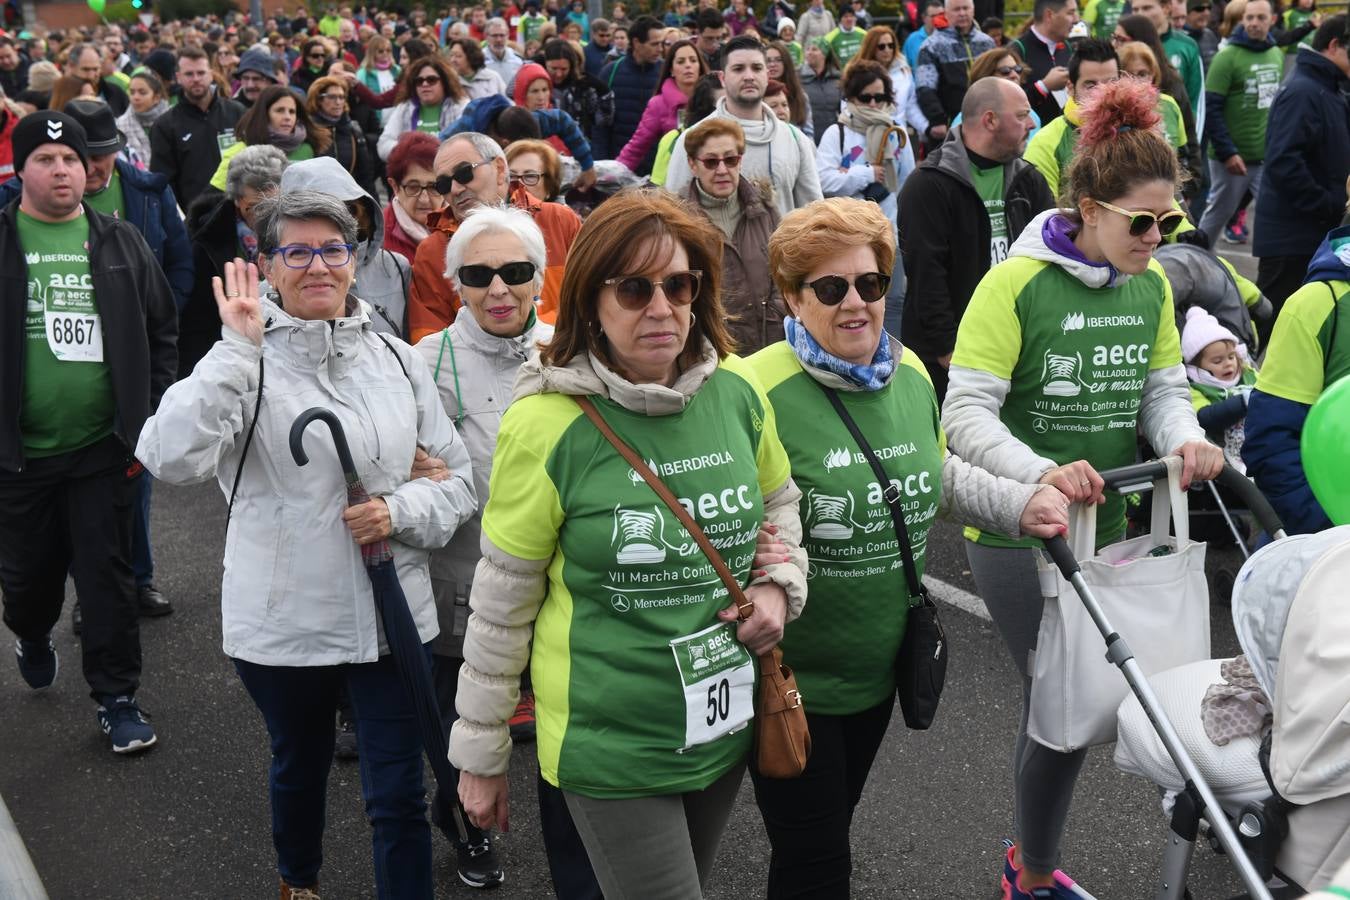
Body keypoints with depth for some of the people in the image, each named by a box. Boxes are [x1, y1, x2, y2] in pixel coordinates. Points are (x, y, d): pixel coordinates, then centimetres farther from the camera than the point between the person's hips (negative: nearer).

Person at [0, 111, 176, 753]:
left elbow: (161, 331, 8)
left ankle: (116, 698, 15)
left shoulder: (120, 243, 5)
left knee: (107, 575, 3)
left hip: (103, 447, 0)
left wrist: (147, 421, 1)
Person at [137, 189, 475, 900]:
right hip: (284, 622, -1)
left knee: (400, 797, 4)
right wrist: (238, 349, -28)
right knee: (300, 767, 23)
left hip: (392, 615, 1)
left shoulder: (397, 360, 3)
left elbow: (456, 479, 7)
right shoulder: (248, 362, -9)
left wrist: (401, 512, -13)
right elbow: (170, 459, -26)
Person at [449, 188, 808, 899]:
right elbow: (500, 605, -9)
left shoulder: (737, 393, -5)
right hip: (610, 745, -5)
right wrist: (480, 755, -1)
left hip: (727, 725, 5)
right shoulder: (547, 425, -18)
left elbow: (778, 502, 15)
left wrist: (779, 584, -4)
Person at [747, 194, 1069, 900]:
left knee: (832, 834, 26)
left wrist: (1021, 504, 3)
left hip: (879, 667, 6)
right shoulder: (760, 391, -23)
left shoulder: (910, 373, 1)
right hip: (791, 682, -6)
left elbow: (939, 477, 16)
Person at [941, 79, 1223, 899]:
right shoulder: (1018, 284, -15)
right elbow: (966, 413, -19)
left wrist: (1184, 435, -14)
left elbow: (1163, 386, 9)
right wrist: (1042, 473, -34)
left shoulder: (1152, 285, 5)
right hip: (1018, 531, -6)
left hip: (1106, 523, 6)